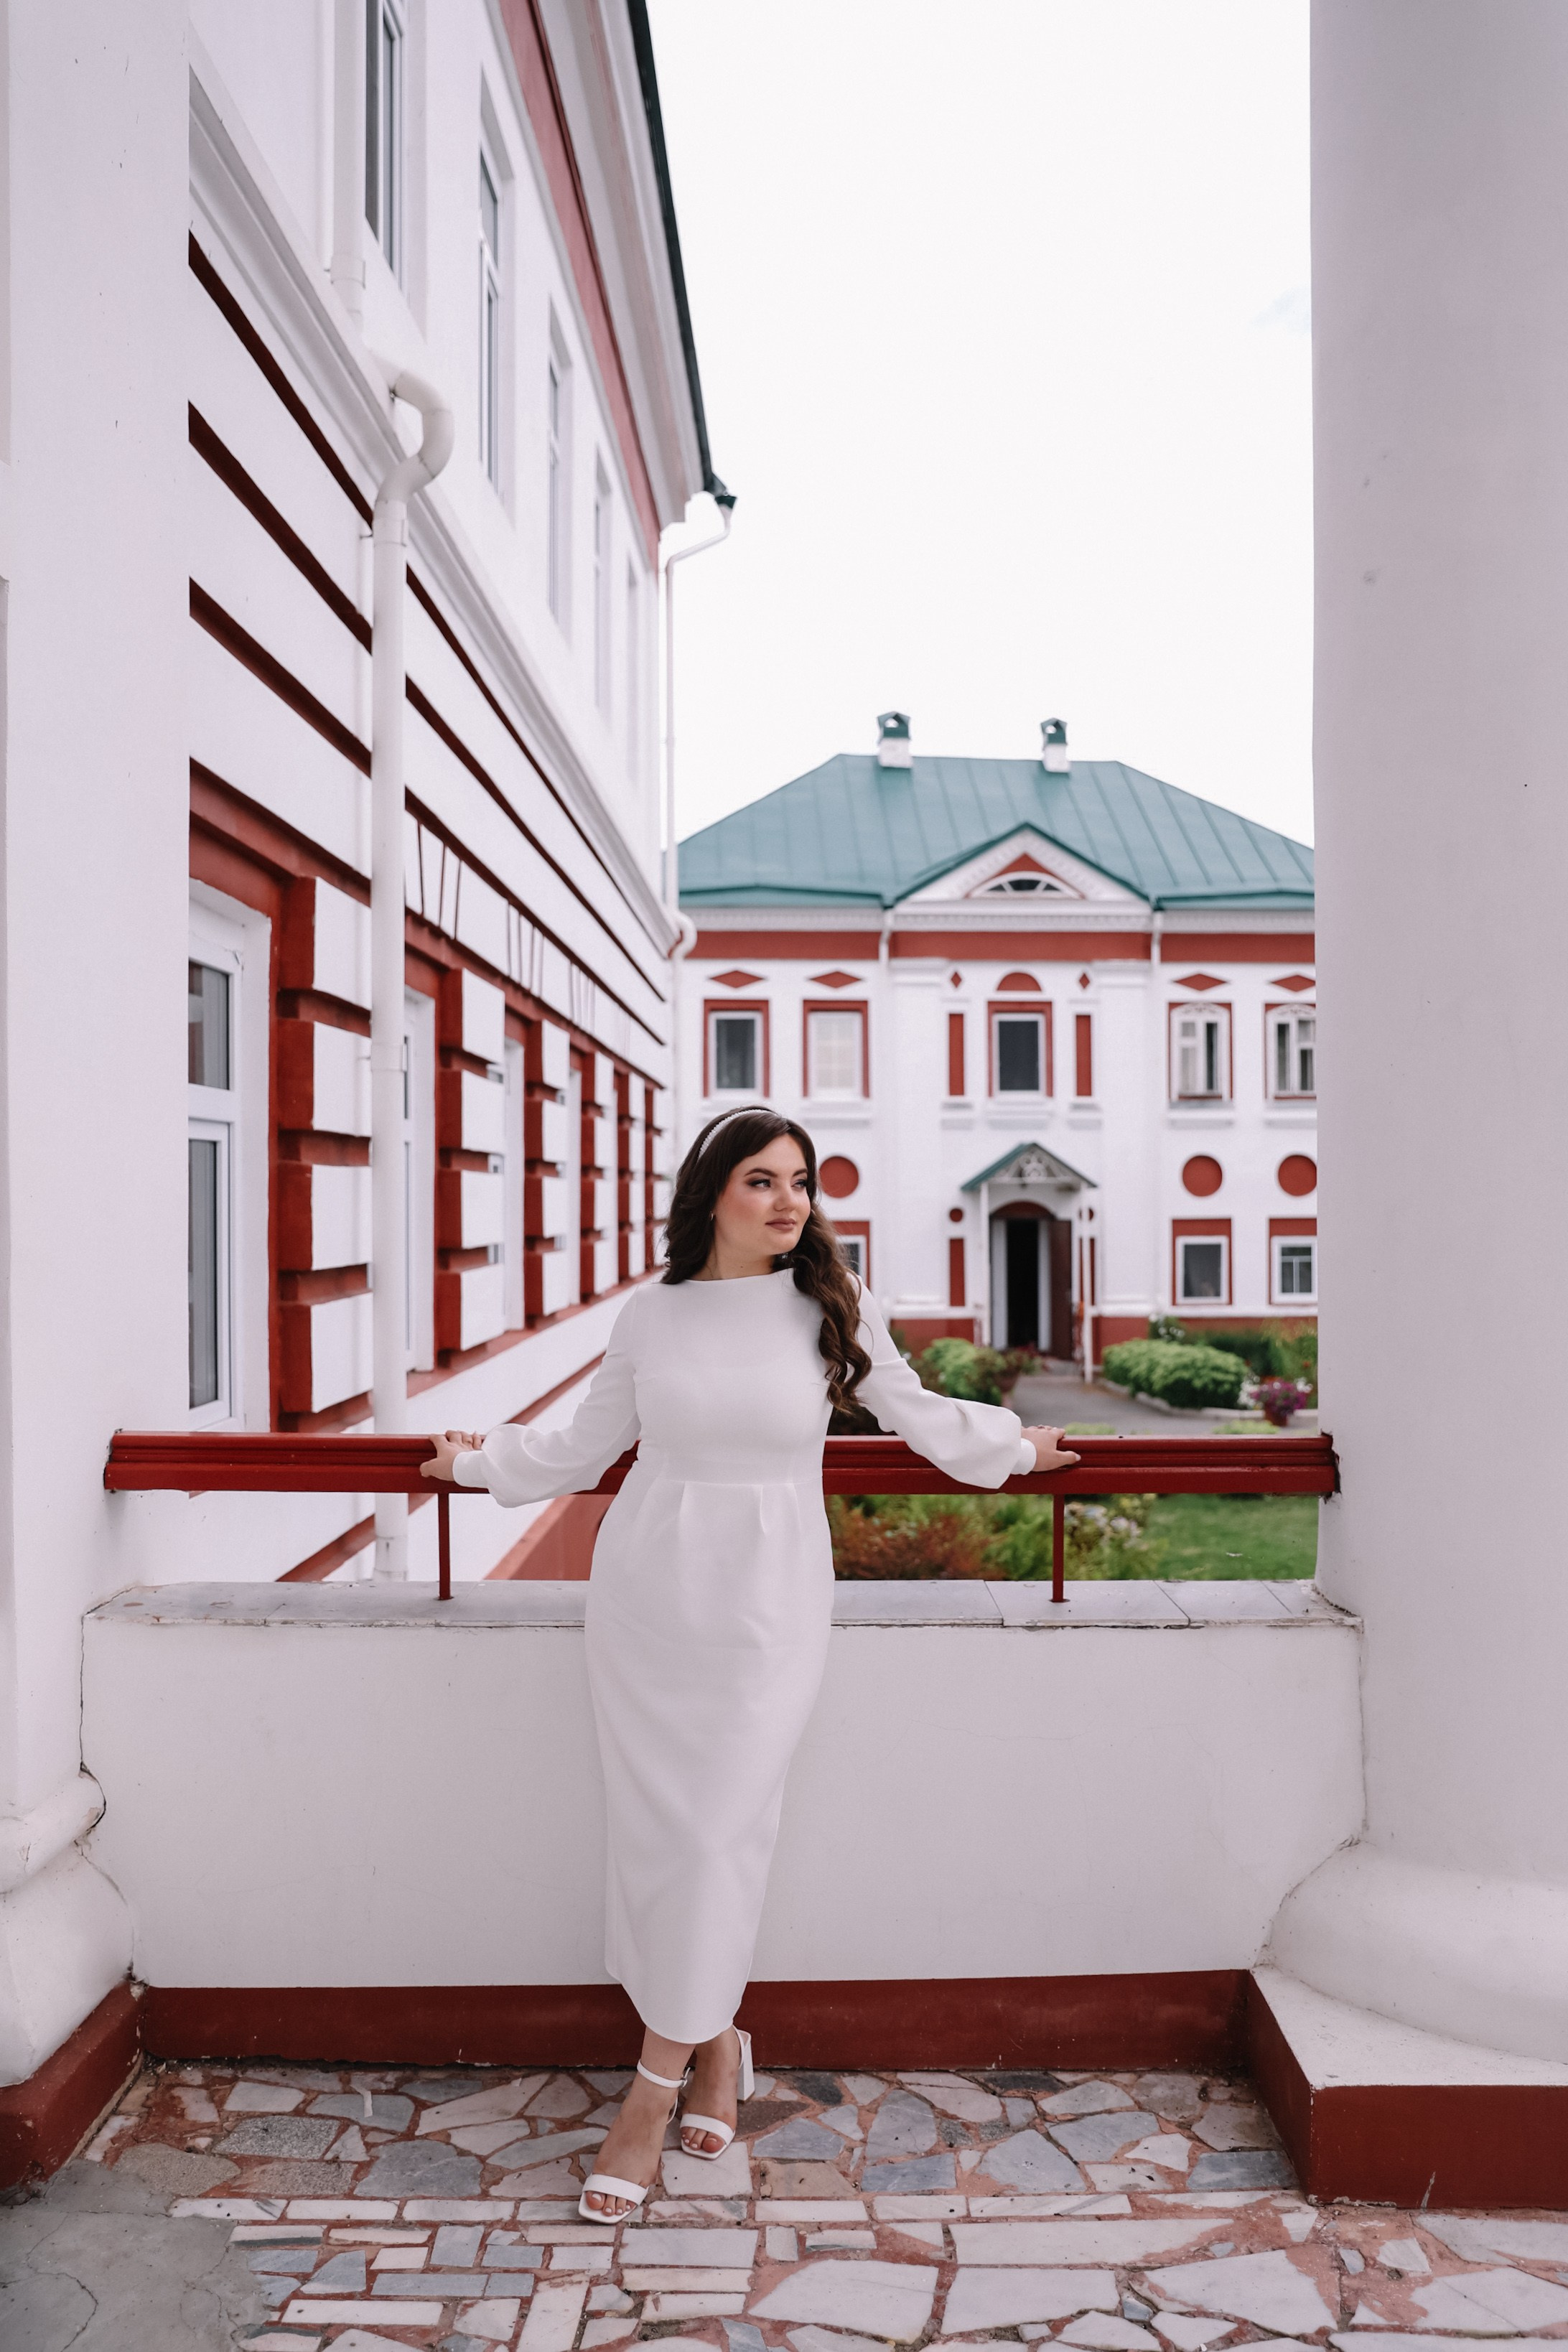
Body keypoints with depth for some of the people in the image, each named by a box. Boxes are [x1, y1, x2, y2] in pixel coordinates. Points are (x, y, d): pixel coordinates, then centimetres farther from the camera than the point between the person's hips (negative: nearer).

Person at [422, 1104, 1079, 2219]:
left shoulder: (834, 1308, -1)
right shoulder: (651, 1313, 2)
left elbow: (915, 1412, 16)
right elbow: (586, 1446, 15)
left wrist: (1014, 1444, 24)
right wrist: (483, 1458, 21)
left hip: (767, 1597, -2)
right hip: (649, 1586, 2)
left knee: (721, 1830, -4)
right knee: (653, 1826, 6)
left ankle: (655, 2088, 15)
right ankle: (716, 2041, 30)